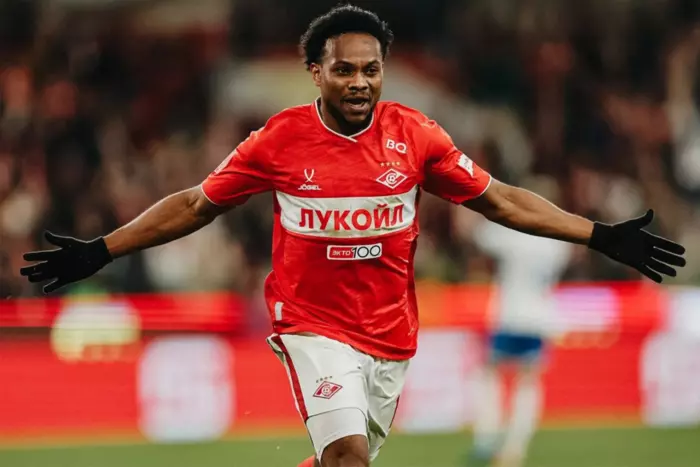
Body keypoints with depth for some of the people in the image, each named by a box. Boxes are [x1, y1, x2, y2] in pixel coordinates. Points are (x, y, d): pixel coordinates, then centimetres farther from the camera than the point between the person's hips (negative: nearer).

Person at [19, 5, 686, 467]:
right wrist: (99, 252, 1)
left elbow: (499, 201, 3)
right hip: (311, 322, -3)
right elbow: (195, 205, 4)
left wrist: (601, 237, -1)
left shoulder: (413, 135, -3)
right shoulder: (280, 140, -7)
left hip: (389, 332, 3)